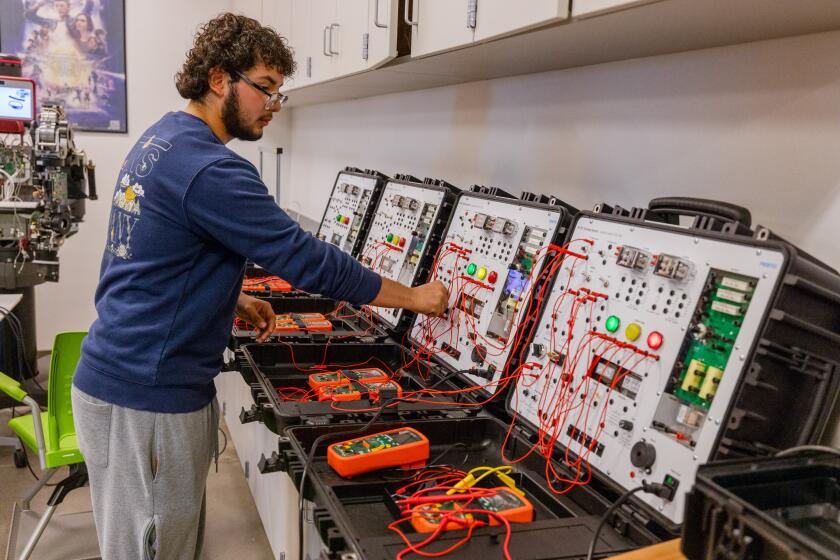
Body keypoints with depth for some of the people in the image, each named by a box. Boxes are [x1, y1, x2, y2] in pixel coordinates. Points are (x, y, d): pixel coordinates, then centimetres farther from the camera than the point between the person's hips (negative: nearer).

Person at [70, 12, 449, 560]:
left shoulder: (160, 140, 10)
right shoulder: (210, 169, -21)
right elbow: (306, 258, -20)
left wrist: (230, 300, 11)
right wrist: (414, 297, -10)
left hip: (120, 375, 9)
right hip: (147, 398, -9)